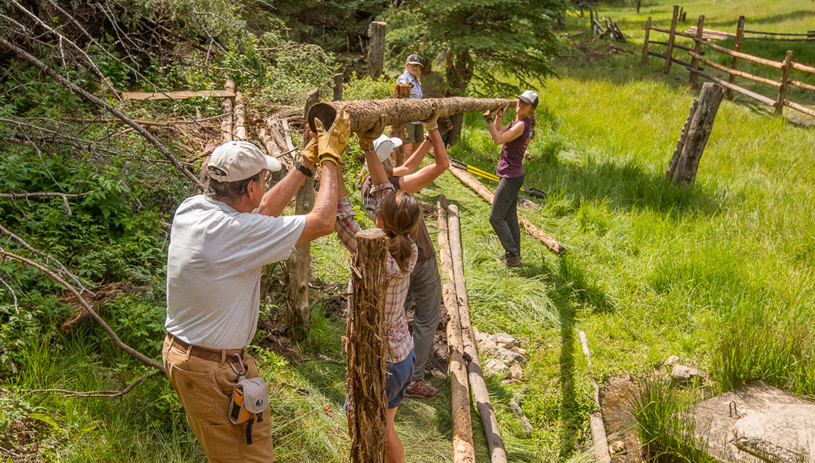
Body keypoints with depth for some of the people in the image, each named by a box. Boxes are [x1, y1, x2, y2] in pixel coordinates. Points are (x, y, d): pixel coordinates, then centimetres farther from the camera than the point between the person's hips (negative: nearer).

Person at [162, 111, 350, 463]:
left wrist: (307, 163, 12)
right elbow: (323, 221, -21)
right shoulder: (238, 233, -29)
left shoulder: (190, 209, -4)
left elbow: (262, 210, 10)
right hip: (215, 372, -9)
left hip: (177, 351, 9)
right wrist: (330, 157, -9)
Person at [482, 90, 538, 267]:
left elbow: (498, 139, -26)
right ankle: (515, 256, 23)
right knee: (510, 217, 15)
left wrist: (490, 119, -23)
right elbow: (499, 133, 15)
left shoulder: (522, 125, -18)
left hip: (511, 177, -10)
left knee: (496, 217, -4)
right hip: (512, 176, 10)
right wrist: (499, 116, 5)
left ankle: (513, 255, 3)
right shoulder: (516, 122, 12)